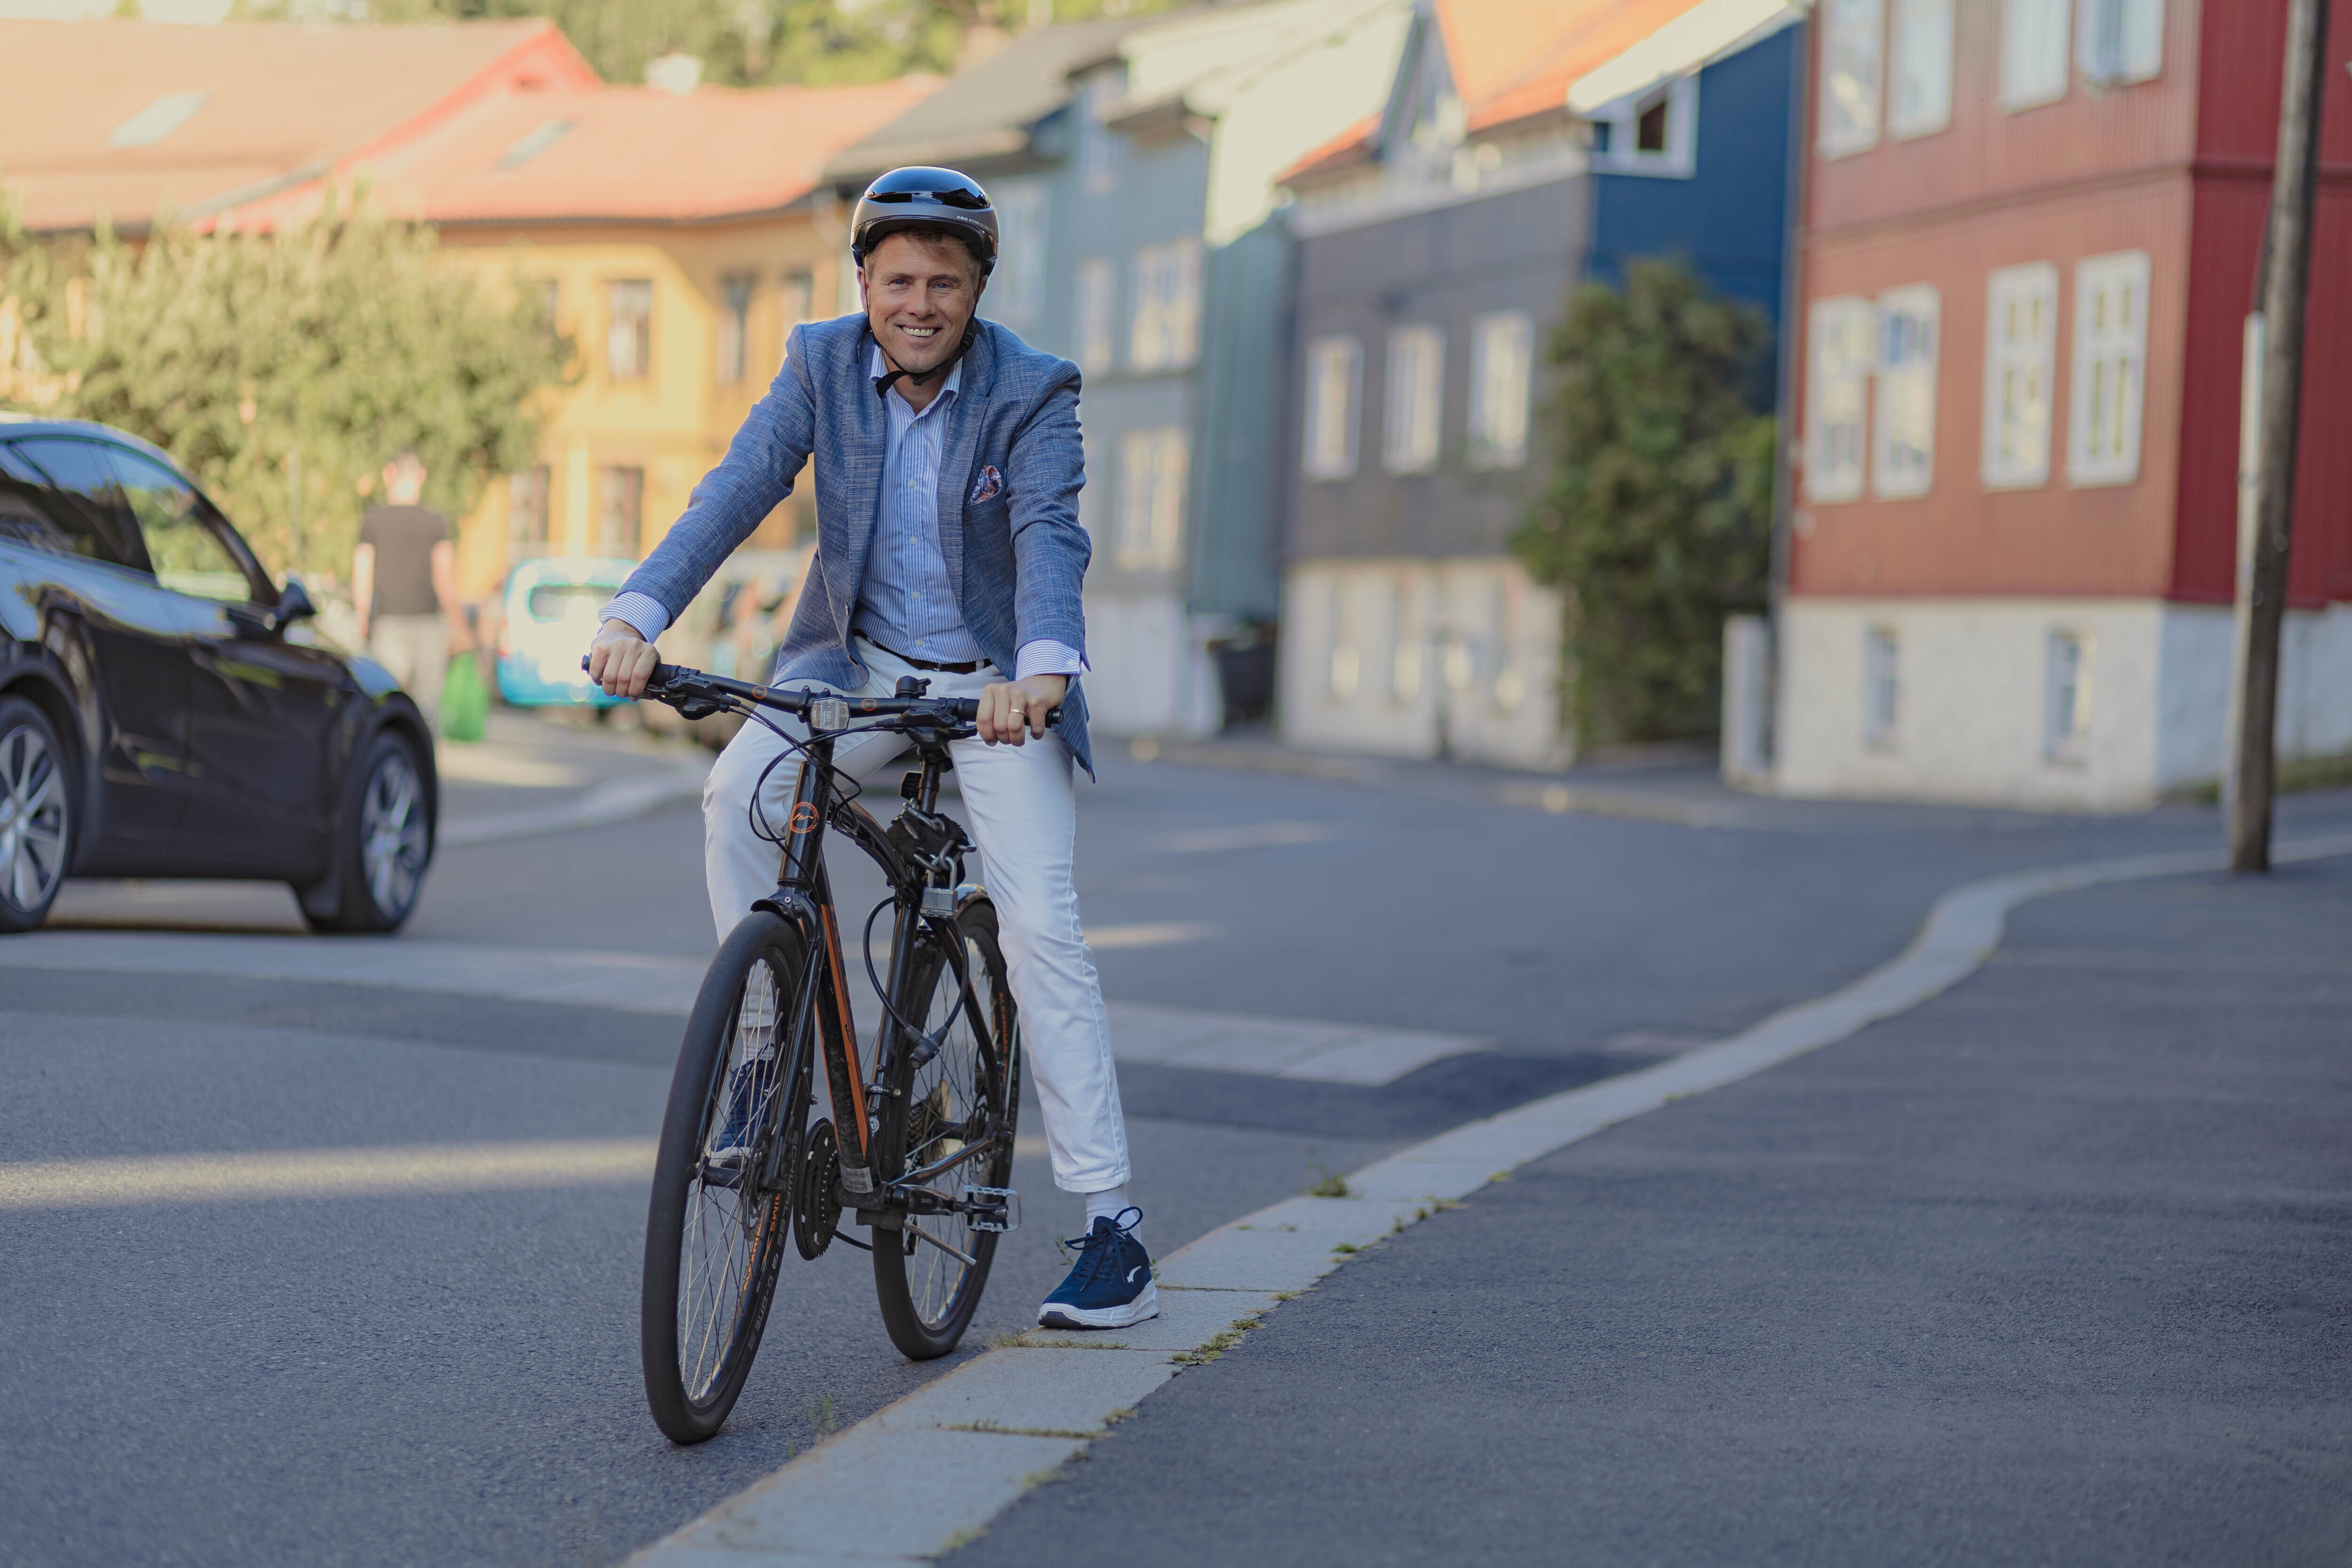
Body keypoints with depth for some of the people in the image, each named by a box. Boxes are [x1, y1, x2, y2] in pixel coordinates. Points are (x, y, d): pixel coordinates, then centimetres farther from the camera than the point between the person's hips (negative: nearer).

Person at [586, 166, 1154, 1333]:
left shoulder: (1032, 393, -14)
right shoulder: (821, 365, -6)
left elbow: (1051, 537, -29)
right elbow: (734, 493, -17)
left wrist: (1041, 666, -49)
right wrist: (636, 616, -33)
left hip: (995, 685, -3)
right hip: (859, 664, 3)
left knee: (1040, 928, -13)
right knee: (739, 790, -27)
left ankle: (1112, 1227, -9)